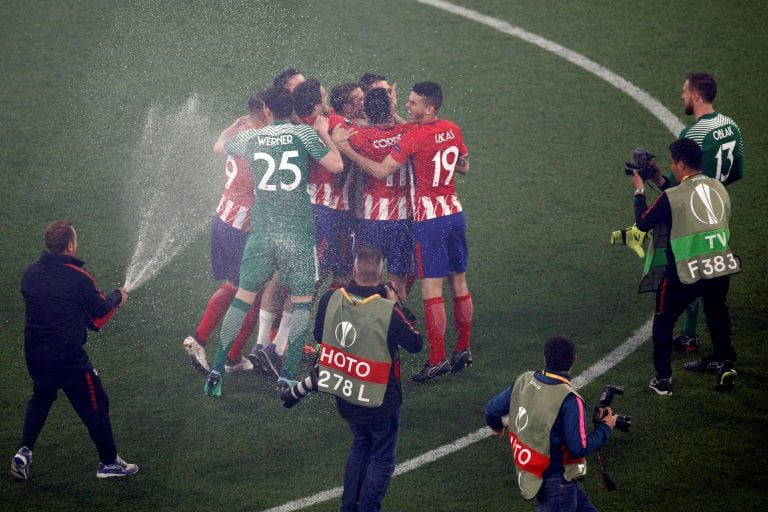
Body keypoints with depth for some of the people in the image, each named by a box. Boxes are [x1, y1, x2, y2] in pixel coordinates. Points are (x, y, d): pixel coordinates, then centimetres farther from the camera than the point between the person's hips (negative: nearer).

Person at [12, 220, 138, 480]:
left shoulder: (31, 273, -3)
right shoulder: (78, 277, -20)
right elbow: (100, 309, -8)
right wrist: (117, 296, 15)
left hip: (35, 358, 6)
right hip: (70, 359, -6)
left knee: (40, 399, 30)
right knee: (95, 406, 11)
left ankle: (24, 452, 19)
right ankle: (109, 463, 22)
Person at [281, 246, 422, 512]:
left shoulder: (330, 299, -13)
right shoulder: (388, 311, -26)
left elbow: (318, 335, 4)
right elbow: (415, 344, -10)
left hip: (345, 397, 5)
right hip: (379, 401, -5)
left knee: (360, 445, 28)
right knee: (382, 457, 13)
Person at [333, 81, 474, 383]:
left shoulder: (414, 136, -17)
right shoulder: (453, 131, 5)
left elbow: (381, 171, -20)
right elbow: (464, 167, 19)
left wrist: (345, 148, -17)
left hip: (428, 218, -8)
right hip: (454, 212, 8)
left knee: (431, 289, -6)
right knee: (459, 284, 13)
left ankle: (437, 358, -8)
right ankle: (463, 350, 20)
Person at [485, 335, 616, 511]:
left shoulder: (524, 382, -5)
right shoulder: (569, 400, -25)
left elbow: (492, 410, 7)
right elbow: (579, 448, -23)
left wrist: (497, 426, 30)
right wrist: (606, 428, -7)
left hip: (534, 472, 8)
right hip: (557, 482, -8)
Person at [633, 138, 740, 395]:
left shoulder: (672, 196, -12)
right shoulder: (718, 188, 5)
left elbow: (643, 223, 1)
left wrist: (639, 191, 16)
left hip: (685, 274, -5)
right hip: (722, 267, 5)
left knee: (663, 321, 16)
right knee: (716, 311, 33)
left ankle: (663, 379, 16)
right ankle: (724, 362, 27)